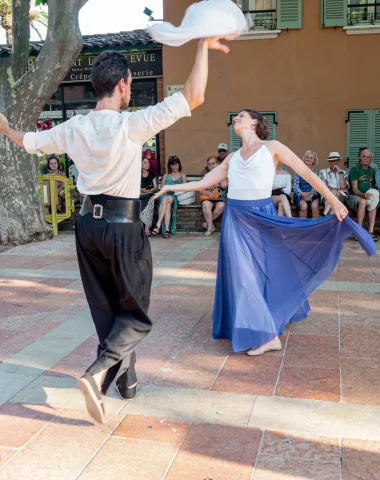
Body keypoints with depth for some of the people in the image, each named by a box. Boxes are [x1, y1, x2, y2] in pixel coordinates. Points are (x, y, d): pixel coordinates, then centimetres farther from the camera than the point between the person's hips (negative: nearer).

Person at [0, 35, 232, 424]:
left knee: (105, 308, 18)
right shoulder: (132, 124, -16)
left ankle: (125, 381, 32)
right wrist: (203, 46, -7)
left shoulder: (74, 128, 1)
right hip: (123, 227, -6)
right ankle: (98, 372, -14)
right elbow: (193, 96, -19)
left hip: (89, 224, 6)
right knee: (135, 314, 8)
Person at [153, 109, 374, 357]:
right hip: (236, 219, 5)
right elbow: (204, 183, 16)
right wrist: (171, 187, 12)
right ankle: (265, 333, 22)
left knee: (265, 271, -1)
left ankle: (268, 334, 12)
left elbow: (307, 173, -2)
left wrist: (334, 201, -8)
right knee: (243, 273, 7)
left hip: (261, 216, -5)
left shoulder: (272, 148, 0)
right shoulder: (232, 158, 14)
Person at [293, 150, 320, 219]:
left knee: (315, 205, -32)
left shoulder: (316, 172, 11)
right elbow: (296, 187, -2)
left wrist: (310, 195, -18)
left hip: (313, 196, 1)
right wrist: (302, 194, -19)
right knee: (304, 205, -34)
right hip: (300, 196, -1)